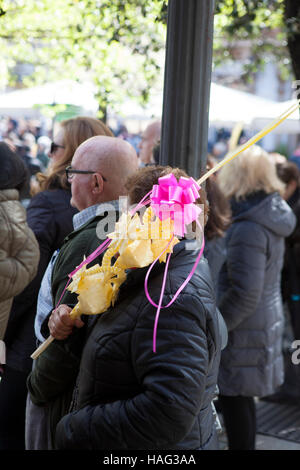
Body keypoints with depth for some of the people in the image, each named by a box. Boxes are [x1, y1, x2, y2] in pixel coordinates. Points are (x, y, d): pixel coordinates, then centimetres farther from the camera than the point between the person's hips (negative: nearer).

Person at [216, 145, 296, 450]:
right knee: (240, 399, 20)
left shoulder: (247, 228, -22)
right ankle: (245, 445, 32)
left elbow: (244, 294, -23)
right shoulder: (271, 217, 6)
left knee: (233, 400, 2)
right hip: (267, 321, 9)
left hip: (242, 331, -9)